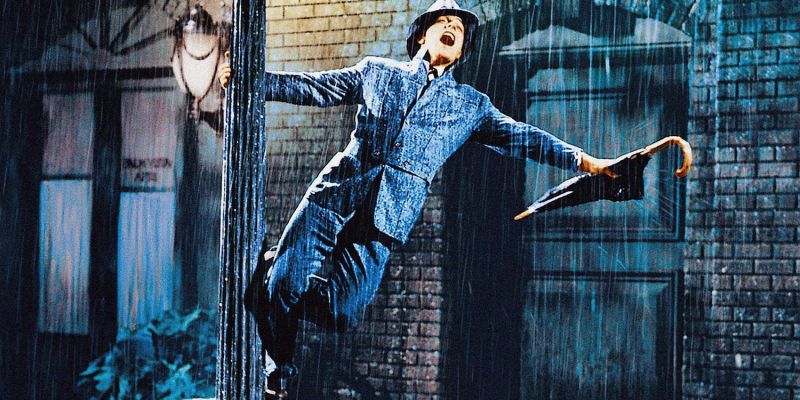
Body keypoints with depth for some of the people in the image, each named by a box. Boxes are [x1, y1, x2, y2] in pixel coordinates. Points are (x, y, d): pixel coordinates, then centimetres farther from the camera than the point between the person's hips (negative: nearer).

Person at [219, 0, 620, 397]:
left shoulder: (472, 105, 20)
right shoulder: (377, 72, 18)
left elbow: (521, 138, 13)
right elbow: (312, 87, 17)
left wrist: (583, 161, 1)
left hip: (390, 212, 0)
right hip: (341, 188, 0)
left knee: (343, 311, -16)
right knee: (281, 284, -14)